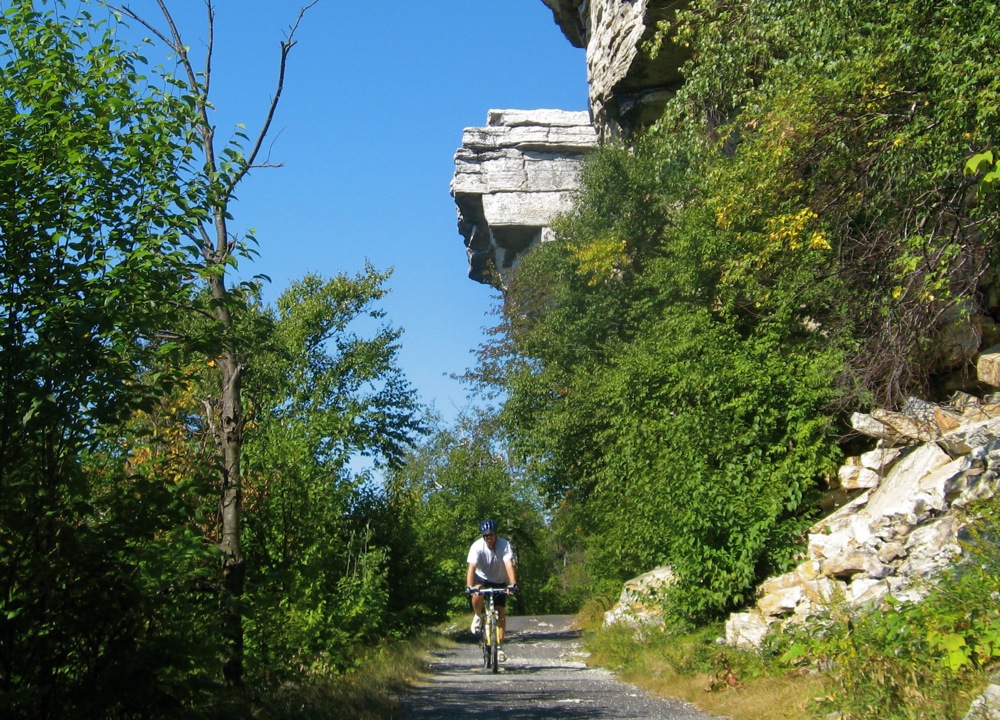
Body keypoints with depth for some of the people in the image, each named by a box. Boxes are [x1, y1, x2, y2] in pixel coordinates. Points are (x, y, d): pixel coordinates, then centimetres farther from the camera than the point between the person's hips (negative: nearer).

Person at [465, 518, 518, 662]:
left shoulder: (505, 545, -24)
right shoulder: (477, 546, -24)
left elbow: (509, 565, -34)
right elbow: (472, 567, -34)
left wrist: (513, 584, -49)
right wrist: (469, 587, -48)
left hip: (499, 582, 1)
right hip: (482, 579, -1)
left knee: (501, 613, -6)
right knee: (477, 596, -34)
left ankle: (500, 647, 5)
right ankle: (478, 616, -2)